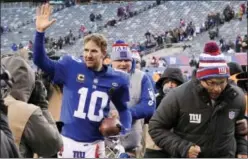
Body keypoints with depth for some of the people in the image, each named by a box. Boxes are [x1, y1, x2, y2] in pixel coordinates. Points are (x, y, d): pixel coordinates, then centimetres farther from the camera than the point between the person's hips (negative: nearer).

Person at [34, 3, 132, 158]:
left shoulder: (116, 78, 0)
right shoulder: (71, 67, -3)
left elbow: (123, 108, 12)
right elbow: (40, 61, -6)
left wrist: (124, 130, -6)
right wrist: (40, 32, -18)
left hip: (94, 144, 1)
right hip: (68, 140, -1)